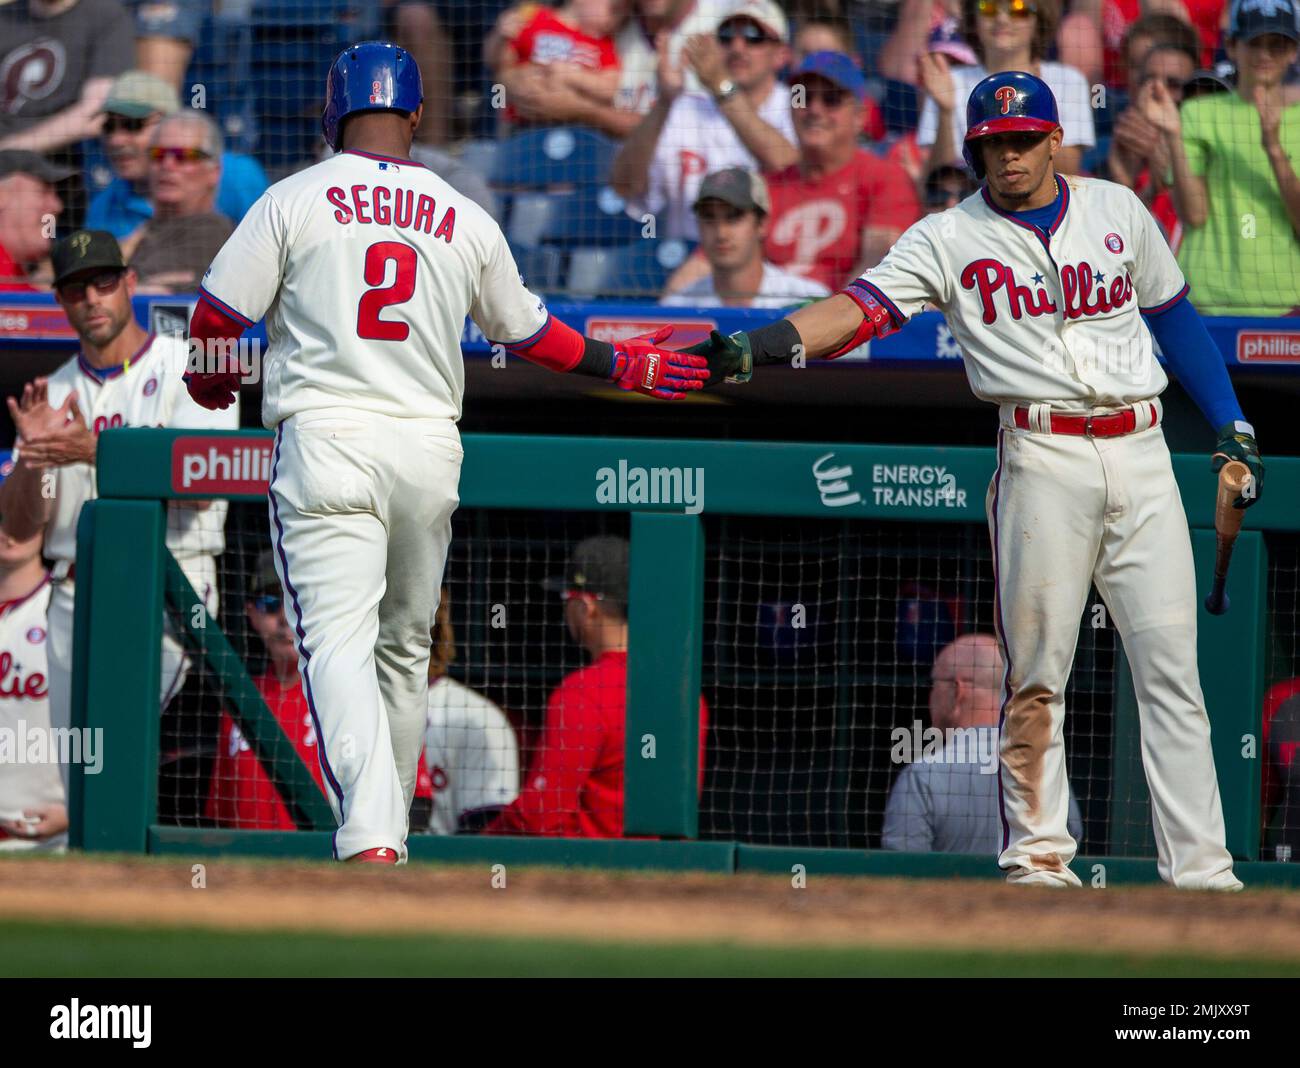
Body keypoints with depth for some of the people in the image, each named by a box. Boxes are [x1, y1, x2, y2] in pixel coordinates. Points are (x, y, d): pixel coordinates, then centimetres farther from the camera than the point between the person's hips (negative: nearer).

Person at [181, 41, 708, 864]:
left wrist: (211, 377, 25)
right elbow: (528, 331, 22)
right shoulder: (468, 221, 10)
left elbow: (216, 317, 1)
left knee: (338, 643, -13)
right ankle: (387, 835, 24)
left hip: (327, 437, -3)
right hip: (430, 449, 4)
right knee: (404, 649, 18)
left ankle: (369, 837, -32)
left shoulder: (295, 200, 0)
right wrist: (623, 365, 40)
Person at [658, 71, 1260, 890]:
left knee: (1171, 668, -1)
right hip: (1044, 460, -2)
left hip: (1141, 453, 2)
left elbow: (1174, 314, 22)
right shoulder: (950, 239, 1)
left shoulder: (1117, 210, 11)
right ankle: (1039, 856, 6)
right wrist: (758, 348, -29)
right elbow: (862, 307, -12)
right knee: (1036, 674, -2)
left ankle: (1200, 868, -1)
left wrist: (1232, 423, 19)